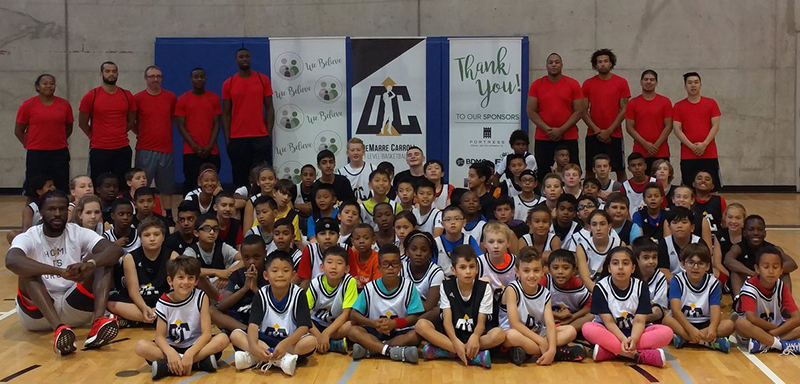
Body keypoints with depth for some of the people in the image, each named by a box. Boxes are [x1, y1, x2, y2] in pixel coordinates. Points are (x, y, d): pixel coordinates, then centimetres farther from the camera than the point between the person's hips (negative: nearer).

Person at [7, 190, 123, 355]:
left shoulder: (79, 233, 0)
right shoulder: (28, 238, -7)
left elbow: (116, 250, -16)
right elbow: (11, 261, -32)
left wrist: (90, 264, -38)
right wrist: (59, 271, -44)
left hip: (74, 309, 2)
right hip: (37, 312, -2)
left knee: (102, 262, -15)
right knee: (28, 271, -27)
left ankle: (98, 323, -38)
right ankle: (59, 329, -47)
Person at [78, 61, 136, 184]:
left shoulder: (127, 95, 6)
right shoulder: (91, 96, -1)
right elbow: (82, 123, 5)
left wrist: (119, 135, 9)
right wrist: (94, 137, 6)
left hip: (123, 150, 2)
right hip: (99, 150, -2)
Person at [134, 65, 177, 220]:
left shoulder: (170, 97, 5)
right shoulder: (138, 98, -1)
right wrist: (142, 135, 8)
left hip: (166, 149, 2)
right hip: (145, 150, -2)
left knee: (167, 187, 9)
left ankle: (169, 217, 17)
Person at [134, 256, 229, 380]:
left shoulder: (201, 297, -9)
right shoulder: (164, 303, -7)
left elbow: (206, 333, -14)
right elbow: (160, 336, -11)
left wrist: (189, 354, -30)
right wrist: (171, 353, -33)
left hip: (195, 346, -1)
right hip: (171, 347, 1)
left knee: (223, 338, -27)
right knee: (141, 346, -25)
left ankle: (168, 367, -31)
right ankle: (199, 363, -33)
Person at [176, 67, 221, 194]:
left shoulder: (214, 98, 8)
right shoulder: (183, 99, 4)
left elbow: (216, 124, 6)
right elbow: (181, 126, 1)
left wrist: (210, 146, -7)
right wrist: (195, 147, -9)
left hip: (212, 151, 1)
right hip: (190, 151, -1)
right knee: (190, 185, -4)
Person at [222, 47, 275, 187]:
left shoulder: (263, 80, 5)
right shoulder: (228, 84, 5)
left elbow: (269, 108, 6)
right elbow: (226, 114, 6)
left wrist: (269, 134, -2)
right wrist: (227, 139, -1)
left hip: (261, 138, 0)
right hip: (237, 139, 0)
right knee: (240, 178, 4)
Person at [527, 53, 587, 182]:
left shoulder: (573, 84, 3)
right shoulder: (537, 85, 6)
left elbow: (579, 111, 0)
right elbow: (531, 112, 2)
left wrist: (561, 130, -9)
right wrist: (547, 129, -9)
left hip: (569, 138, -1)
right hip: (543, 139, 1)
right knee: (542, 176, 0)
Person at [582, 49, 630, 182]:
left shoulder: (621, 82, 2)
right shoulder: (588, 84, 5)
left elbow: (624, 110, 0)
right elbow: (583, 111, 3)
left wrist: (609, 131, -8)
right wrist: (597, 130, -8)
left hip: (615, 135, -1)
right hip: (593, 135, 1)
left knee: (620, 170, 1)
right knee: (590, 170, 1)